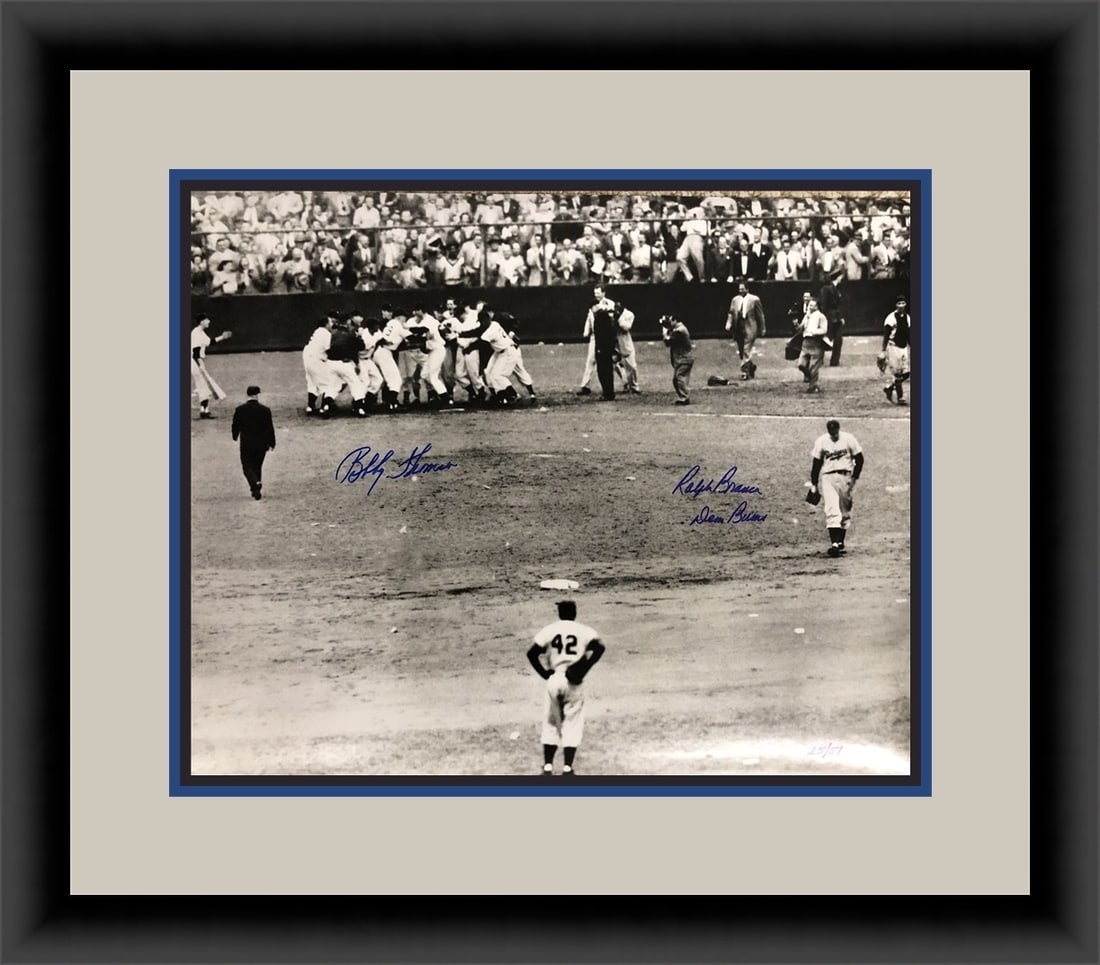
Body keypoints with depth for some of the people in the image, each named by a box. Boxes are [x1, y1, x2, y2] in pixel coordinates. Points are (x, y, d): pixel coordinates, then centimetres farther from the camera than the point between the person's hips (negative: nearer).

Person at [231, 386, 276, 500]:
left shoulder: (240, 409, -9)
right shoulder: (265, 410, -9)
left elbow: (235, 425, 1)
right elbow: (270, 427, -5)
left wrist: (235, 437, 21)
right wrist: (272, 443, 5)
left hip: (246, 444, -1)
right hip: (262, 444, 1)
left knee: (247, 467, 5)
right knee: (257, 467, 16)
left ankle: (255, 483, -21)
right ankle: (256, 491, 21)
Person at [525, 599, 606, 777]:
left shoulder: (549, 630, 7)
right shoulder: (585, 630, 5)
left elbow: (531, 652, -3)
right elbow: (599, 647, -13)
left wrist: (545, 673, 4)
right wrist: (584, 668, -8)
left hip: (554, 680, 1)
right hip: (574, 682, -1)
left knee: (551, 724, 13)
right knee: (572, 724, 6)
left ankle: (547, 768, 11)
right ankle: (567, 769, 2)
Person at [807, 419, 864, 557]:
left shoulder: (848, 439, -4)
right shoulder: (821, 441, -1)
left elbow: (859, 459, 2)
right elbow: (816, 463, 6)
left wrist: (854, 477, -6)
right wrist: (814, 484, 5)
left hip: (845, 477, 1)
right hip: (828, 477, -1)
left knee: (845, 511, 8)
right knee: (832, 511, -14)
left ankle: (840, 543, 21)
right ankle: (834, 543, -22)